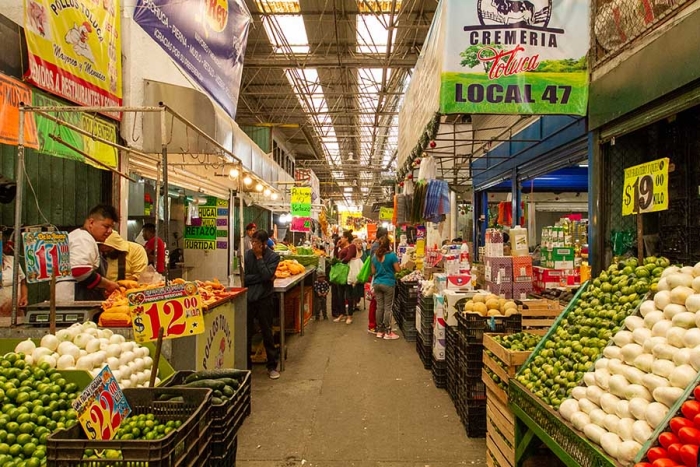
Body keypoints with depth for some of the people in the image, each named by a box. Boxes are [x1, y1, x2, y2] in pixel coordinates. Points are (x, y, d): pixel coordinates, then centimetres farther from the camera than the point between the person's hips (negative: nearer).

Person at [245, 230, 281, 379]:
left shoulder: (273, 257, -5)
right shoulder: (248, 255, 0)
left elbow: (267, 275, -19)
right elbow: (244, 277, -6)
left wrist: (259, 257, -14)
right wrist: (261, 278, -14)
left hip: (264, 298, -2)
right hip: (248, 298, 2)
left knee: (267, 333, 4)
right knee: (246, 332, 9)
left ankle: (272, 366, 15)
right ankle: (246, 364, 24)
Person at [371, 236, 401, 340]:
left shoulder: (375, 256, 4)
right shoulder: (392, 255, -12)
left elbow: (373, 271, 9)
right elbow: (397, 270, -9)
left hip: (377, 283, 5)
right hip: (388, 284, -5)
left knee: (379, 307, 10)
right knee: (388, 308, 1)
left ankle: (379, 331, 17)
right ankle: (387, 332, 5)